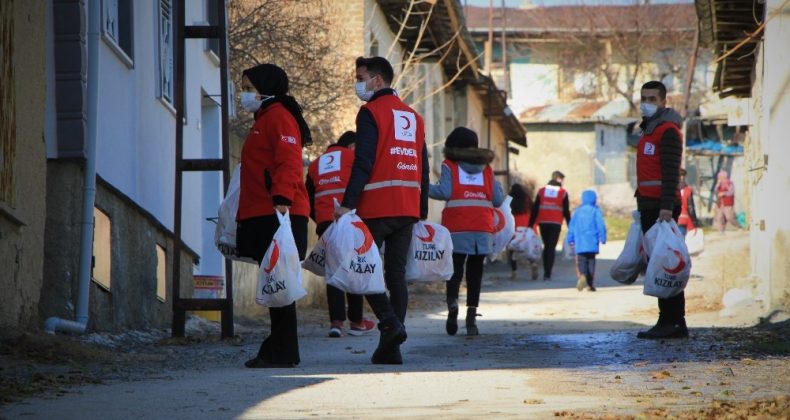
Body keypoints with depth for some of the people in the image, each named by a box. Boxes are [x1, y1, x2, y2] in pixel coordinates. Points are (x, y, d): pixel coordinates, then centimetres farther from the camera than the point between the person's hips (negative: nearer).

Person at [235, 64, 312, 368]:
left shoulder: (278, 117, -7)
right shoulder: (264, 119, 25)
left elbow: (288, 162, -20)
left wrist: (282, 199, -32)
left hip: (277, 215, -10)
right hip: (262, 217, 10)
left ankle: (282, 352, -9)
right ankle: (277, 350, 13)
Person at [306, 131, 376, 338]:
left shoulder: (315, 164, 21)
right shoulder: (353, 158, 6)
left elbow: (308, 200, 19)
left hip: (324, 223, 4)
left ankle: (336, 321, -9)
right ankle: (356, 322, 8)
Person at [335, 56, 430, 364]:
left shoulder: (371, 112, -5)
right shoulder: (413, 116, 18)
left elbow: (363, 162, -15)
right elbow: (423, 167, 18)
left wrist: (347, 204, -17)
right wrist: (422, 212, 21)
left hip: (377, 207, -7)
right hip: (407, 208, 7)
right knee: (396, 274, 6)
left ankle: (390, 322, -18)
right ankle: (390, 348, 2)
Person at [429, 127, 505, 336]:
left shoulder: (450, 165, 5)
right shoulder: (487, 168, 14)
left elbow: (444, 191, -9)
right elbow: (497, 199, 7)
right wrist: (500, 189, 29)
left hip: (457, 228, -2)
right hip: (482, 228, 2)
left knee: (455, 267, 4)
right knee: (475, 271, 5)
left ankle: (452, 302, -22)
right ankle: (471, 317, -1)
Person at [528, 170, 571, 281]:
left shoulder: (541, 191, 9)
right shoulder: (563, 193, 2)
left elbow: (534, 209, 6)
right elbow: (566, 211, 0)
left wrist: (531, 225, 8)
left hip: (543, 223, 3)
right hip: (556, 224, -3)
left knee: (546, 247, 17)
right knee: (551, 248, -2)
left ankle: (546, 273, 16)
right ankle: (548, 274, -11)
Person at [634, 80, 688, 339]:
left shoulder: (668, 131, -9)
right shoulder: (649, 130, 22)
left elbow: (671, 172, -18)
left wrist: (666, 208, -25)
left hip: (662, 206, -10)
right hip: (649, 206, 10)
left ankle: (670, 323, -12)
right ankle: (674, 323, 9)